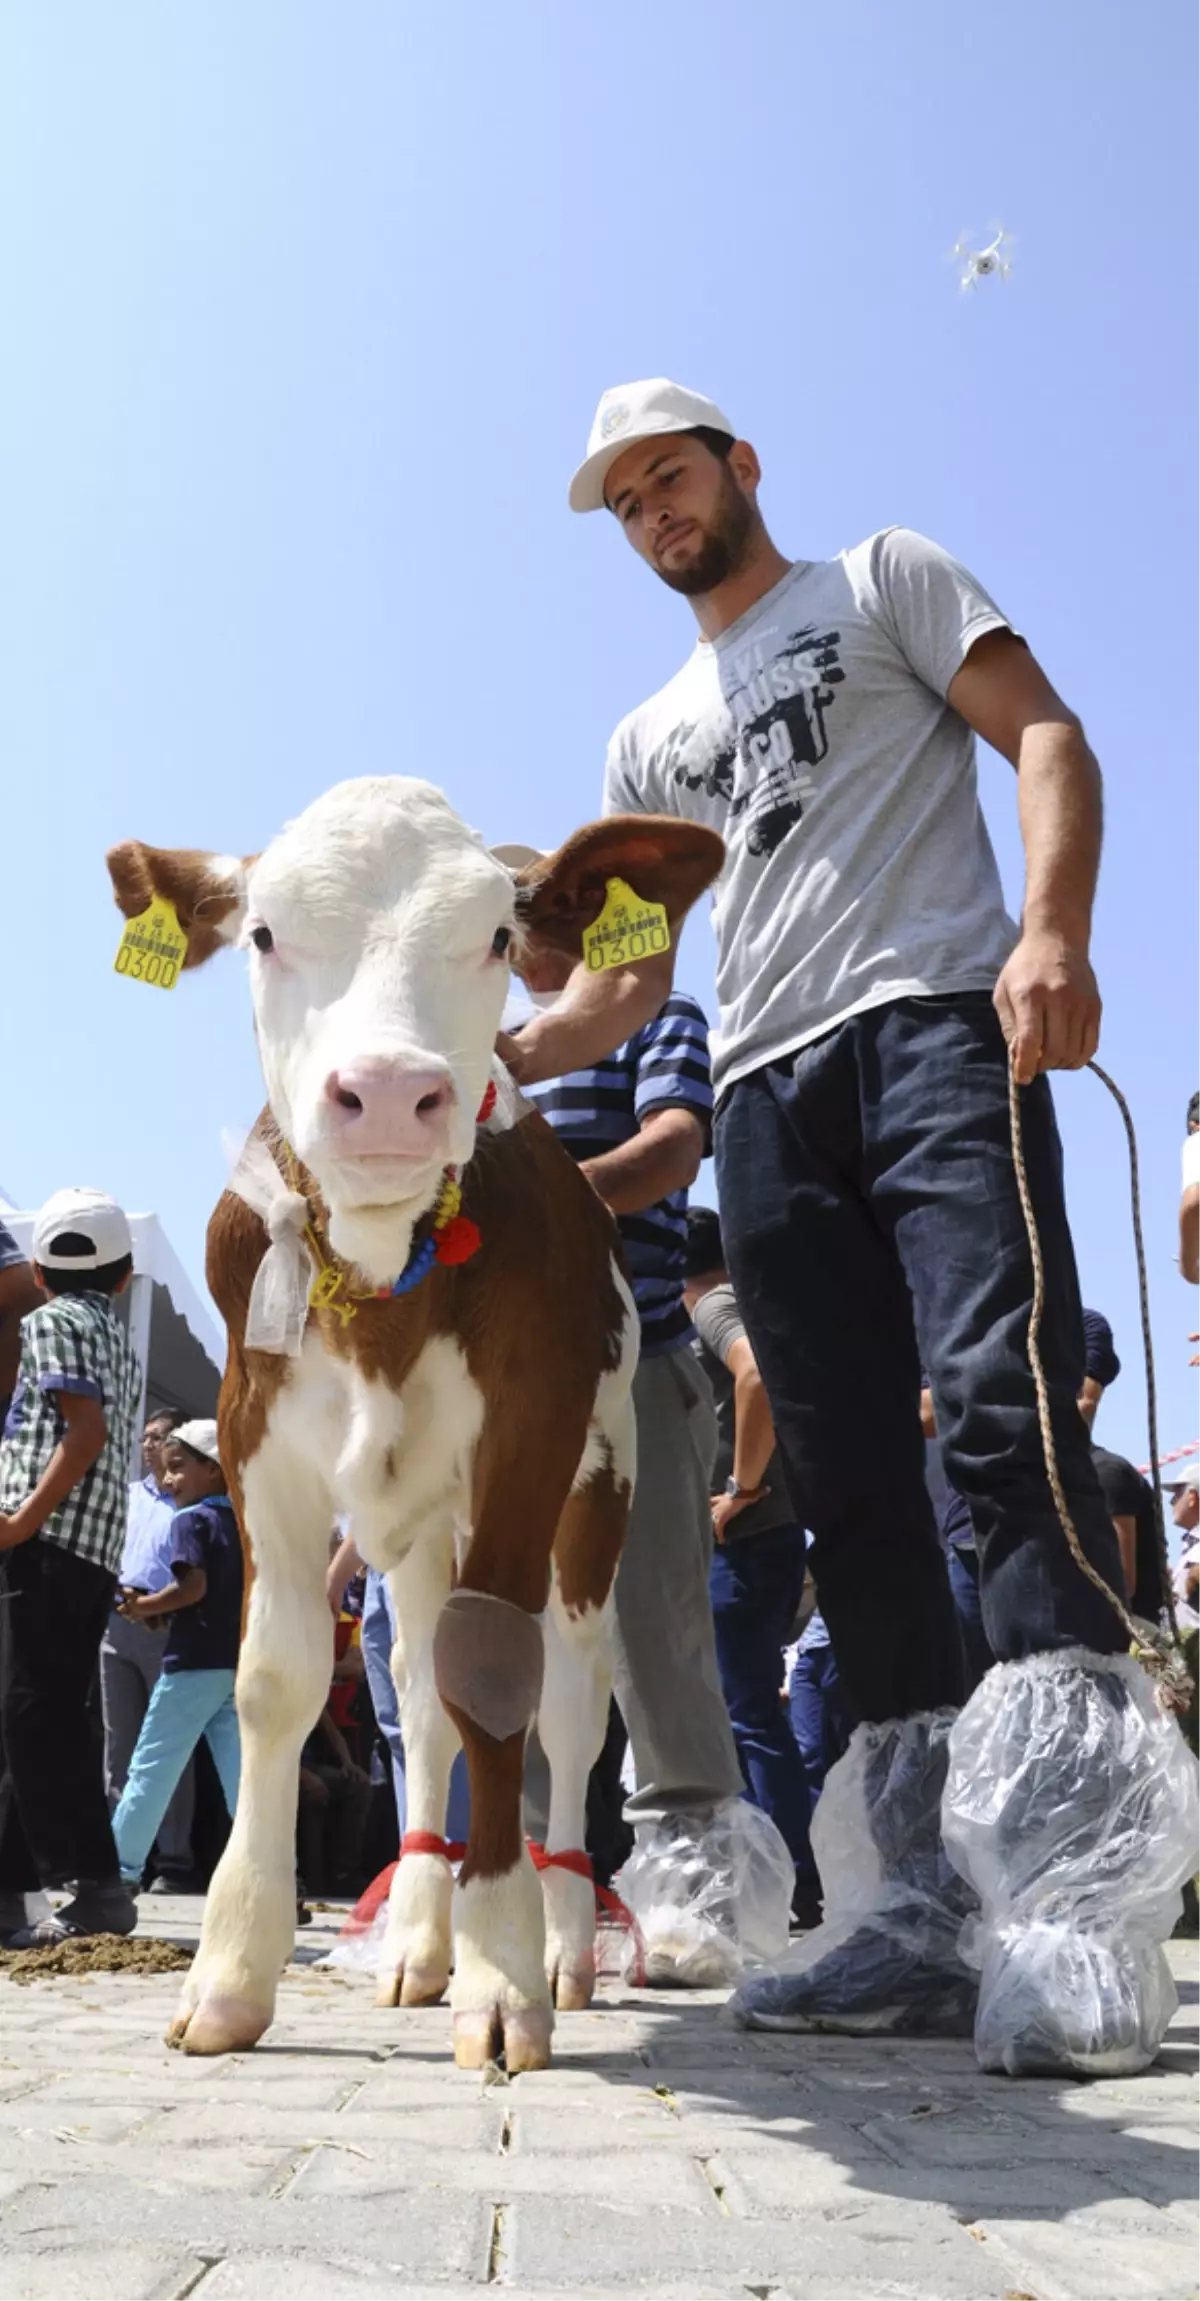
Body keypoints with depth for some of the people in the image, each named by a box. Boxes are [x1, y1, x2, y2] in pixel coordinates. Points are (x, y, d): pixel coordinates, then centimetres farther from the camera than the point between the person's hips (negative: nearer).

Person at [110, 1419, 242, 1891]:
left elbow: (193, 1586, -18)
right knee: (241, 1773, 6)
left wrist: (143, 1607, -5)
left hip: (194, 1661, -7)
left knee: (152, 1764, 3)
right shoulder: (244, 1525, 15)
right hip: (240, 1664, 7)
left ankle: (121, 1866, 8)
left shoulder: (190, 1519, -6)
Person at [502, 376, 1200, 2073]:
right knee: (850, 1489, -2)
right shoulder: (651, 741, 30)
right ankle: (935, 1913, 1)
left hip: (935, 1023, -5)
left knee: (1004, 1413, -21)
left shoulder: (883, 576, 17)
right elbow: (627, 980, 25)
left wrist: (1053, 934, -16)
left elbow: (1047, 735, 4)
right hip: (765, 1099, 5)